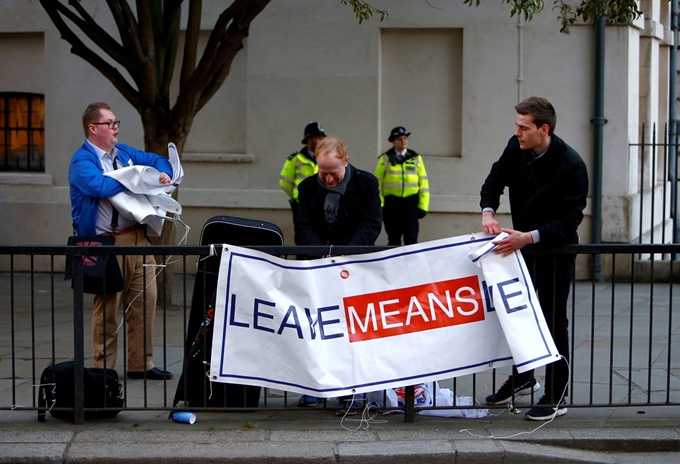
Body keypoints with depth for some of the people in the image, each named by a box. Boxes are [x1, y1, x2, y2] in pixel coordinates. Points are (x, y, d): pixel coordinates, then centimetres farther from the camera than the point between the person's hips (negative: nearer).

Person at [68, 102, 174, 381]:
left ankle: (141, 364, 16)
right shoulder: (82, 161, -7)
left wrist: (163, 174, 5)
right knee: (107, 307, -1)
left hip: (137, 237, 7)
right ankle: (104, 368, 9)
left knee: (145, 300, 6)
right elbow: (100, 186, -26)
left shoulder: (123, 153, 16)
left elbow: (156, 160, 29)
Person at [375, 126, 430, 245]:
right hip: (391, 203, 0)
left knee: (411, 239, -5)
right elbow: (378, 183, 2)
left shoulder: (416, 158, 9)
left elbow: (424, 183, 7)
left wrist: (423, 206, 0)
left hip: (410, 203, 0)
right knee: (393, 240, 6)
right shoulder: (385, 159, 5)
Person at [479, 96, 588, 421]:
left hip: (555, 251, -7)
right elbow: (495, 180, 6)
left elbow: (569, 220, -27)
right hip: (521, 244, 7)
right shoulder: (516, 148, -8)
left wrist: (529, 237, -37)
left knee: (553, 322, -1)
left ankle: (556, 397, 9)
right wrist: (488, 212, -14)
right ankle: (522, 378, 33)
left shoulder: (571, 165, -26)